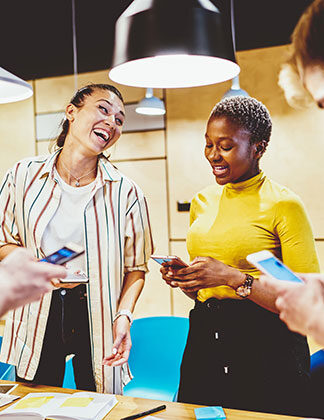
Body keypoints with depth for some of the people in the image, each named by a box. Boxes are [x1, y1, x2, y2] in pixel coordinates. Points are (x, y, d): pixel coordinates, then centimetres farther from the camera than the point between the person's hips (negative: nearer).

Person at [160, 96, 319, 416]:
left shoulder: (283, 204, -11)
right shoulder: (202, 201, 8)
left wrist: (232, 277, -23)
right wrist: (183, 279, -5)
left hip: (266, 352, -5)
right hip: (203, 340, 6)